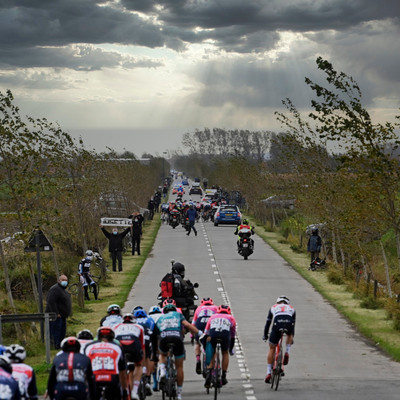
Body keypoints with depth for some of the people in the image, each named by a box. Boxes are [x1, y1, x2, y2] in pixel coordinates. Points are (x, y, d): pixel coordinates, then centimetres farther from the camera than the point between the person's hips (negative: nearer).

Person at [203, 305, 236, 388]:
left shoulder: (213, 316, 34)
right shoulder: (231, 318, 33)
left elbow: (206, 332, 33)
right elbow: (233, 335, 37)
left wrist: (205, 349, 39)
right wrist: (231, 349, 47)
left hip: (212, 334, 0)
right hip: (225, 334, 0)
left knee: (212, 354, 21)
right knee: (225, 353, 24)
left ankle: (209, 372, 0)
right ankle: (223, 377, 22)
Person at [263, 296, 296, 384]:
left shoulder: (274, 307, 34)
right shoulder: (291, 308, 35)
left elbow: (268, 323, 34)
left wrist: (265, 335, 45)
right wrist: (292, 338, 52)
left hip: (277, 324, -1)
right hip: (289, 323, 1)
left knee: (272, 348, 15)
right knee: (289, 335, 39)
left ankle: (268, 373, 12)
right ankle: (287, 353, 16)